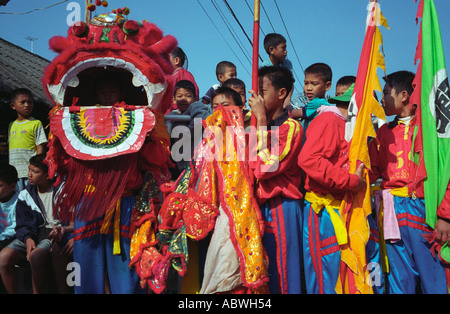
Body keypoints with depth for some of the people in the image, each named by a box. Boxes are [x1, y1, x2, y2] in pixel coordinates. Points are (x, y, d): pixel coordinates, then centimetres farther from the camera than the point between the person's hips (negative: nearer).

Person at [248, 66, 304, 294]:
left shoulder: (291, 126, -7)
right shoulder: (258, 125, 14)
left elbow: (265, 166, -19)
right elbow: (249, 168, 14)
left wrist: (261, 120, -14)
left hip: (280, 209, -7)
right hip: (258, 207, 7)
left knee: (281, 272, 0)